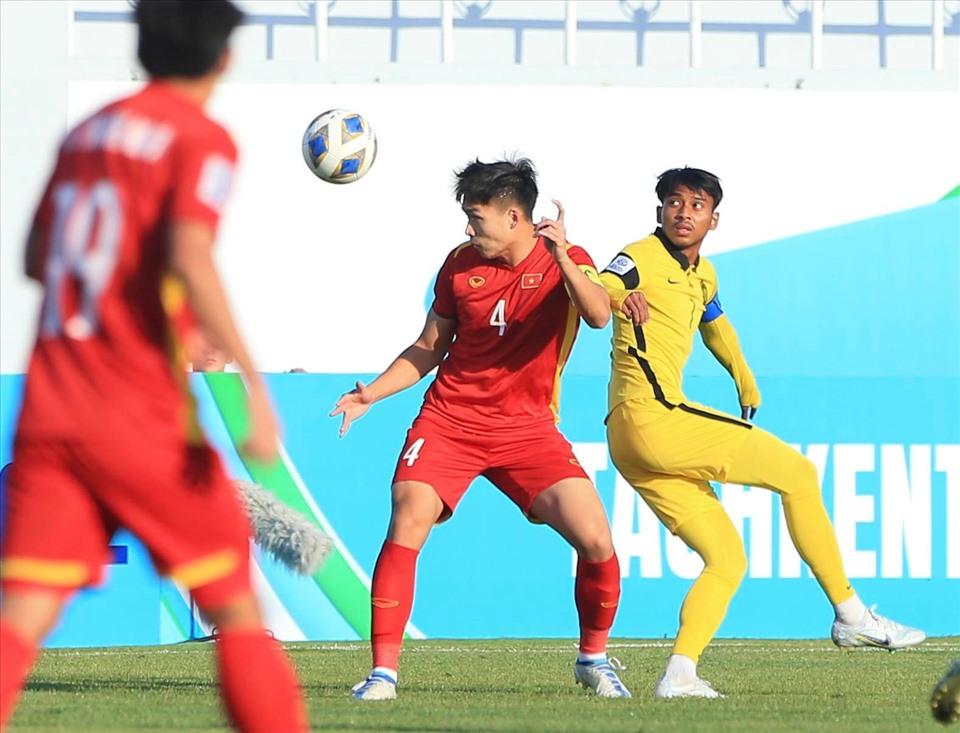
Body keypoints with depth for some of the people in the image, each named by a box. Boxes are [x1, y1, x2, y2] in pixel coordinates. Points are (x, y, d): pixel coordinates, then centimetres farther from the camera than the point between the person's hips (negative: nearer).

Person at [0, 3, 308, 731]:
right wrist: (250, 380, -21)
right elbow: (189, 257, -20)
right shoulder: (201, 139, -5)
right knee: (237, 605, 8)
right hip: (143, 420, -5)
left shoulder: (86, 132, 14)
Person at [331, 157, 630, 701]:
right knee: (406, 526, -20)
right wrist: (372, 394, 2)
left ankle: (594, 659, 11)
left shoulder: (567, 262, -4)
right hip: (450, 418, 1)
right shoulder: (461, 264, 3)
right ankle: (383, 671, -14)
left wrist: (562, 259, -39)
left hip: (528, 427, -1)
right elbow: (428, 349, 13)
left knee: (596, 538, -13)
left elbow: (598, 316, -25)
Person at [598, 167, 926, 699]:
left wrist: (744, 378, 38)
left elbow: (714, 322, 42)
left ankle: (678, 675, -9)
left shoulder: (702, 274, 19)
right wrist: (620, 296, -47)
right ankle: (851, 615, -1)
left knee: (727, 560, 6)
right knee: (798, 473, -4)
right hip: (651, 416, -10)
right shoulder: (642, 259, -7)